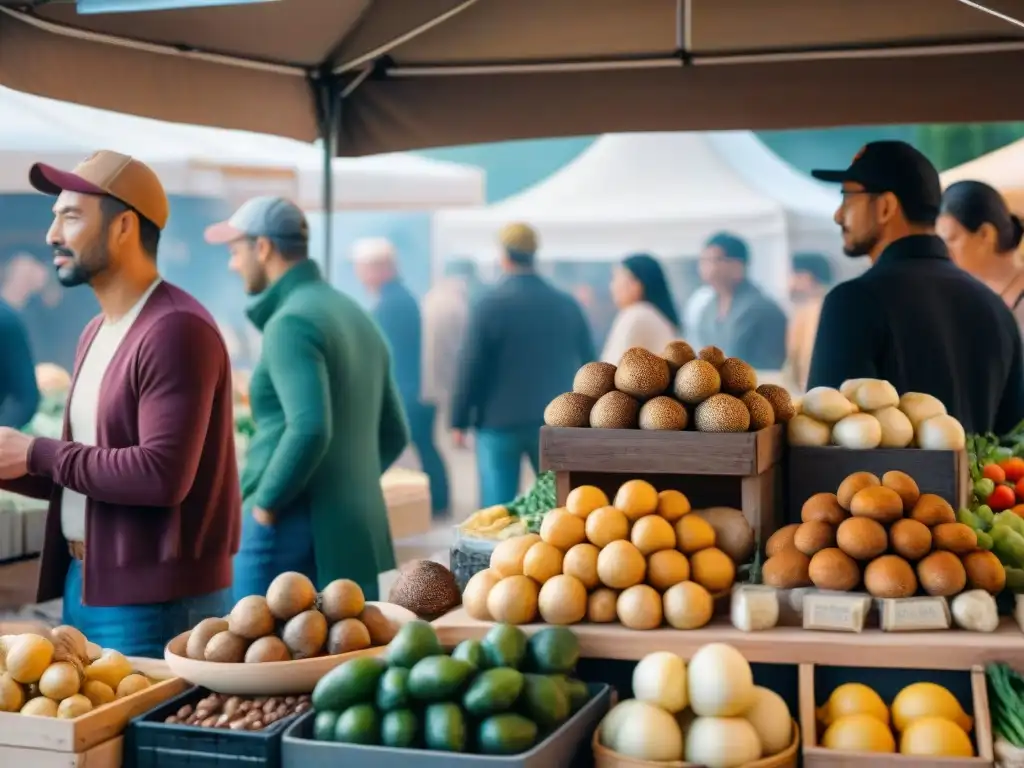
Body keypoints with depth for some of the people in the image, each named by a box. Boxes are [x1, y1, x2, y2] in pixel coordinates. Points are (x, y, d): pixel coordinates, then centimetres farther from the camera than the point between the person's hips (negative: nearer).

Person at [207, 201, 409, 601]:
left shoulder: (291, 321, -12)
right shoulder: (355, 316, 15)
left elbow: (310, 429, -26)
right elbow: (393, 434, 20)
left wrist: (265, 504, -14)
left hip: (293, 527, -9)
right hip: (356, 530, 9)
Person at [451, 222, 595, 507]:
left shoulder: (489, 306, -8)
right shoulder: (567, 305, 3)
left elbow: (470, 368, -8)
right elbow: (587, 364, 9)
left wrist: (460, 421, -1)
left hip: (499, 422, -3)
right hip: (556, 421, 3)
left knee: (498, 511, 3)